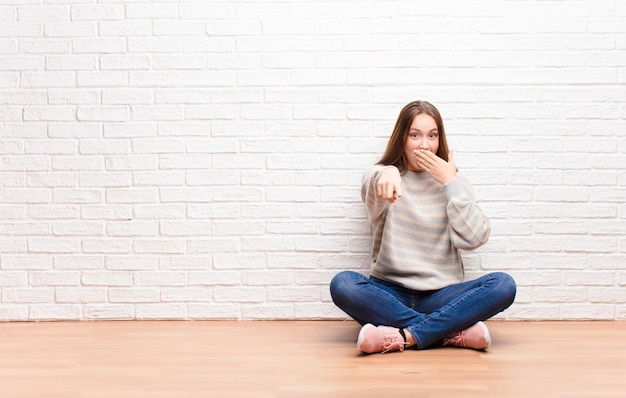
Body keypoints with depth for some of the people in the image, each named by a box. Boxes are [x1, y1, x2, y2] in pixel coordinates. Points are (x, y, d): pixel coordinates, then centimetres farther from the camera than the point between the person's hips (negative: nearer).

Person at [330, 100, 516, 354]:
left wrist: (451, 182, -7)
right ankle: (454, 332, -28)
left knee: (503, 285, -25)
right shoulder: (379, 175, 6)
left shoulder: (454, 183, 10)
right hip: (390, 292, -1)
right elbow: (374, 201, -21)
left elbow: (472, 239, -5)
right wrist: (387, 173, -44)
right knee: (342, 284, -31)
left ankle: (404, 337, -30)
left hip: (441, 295, 1)